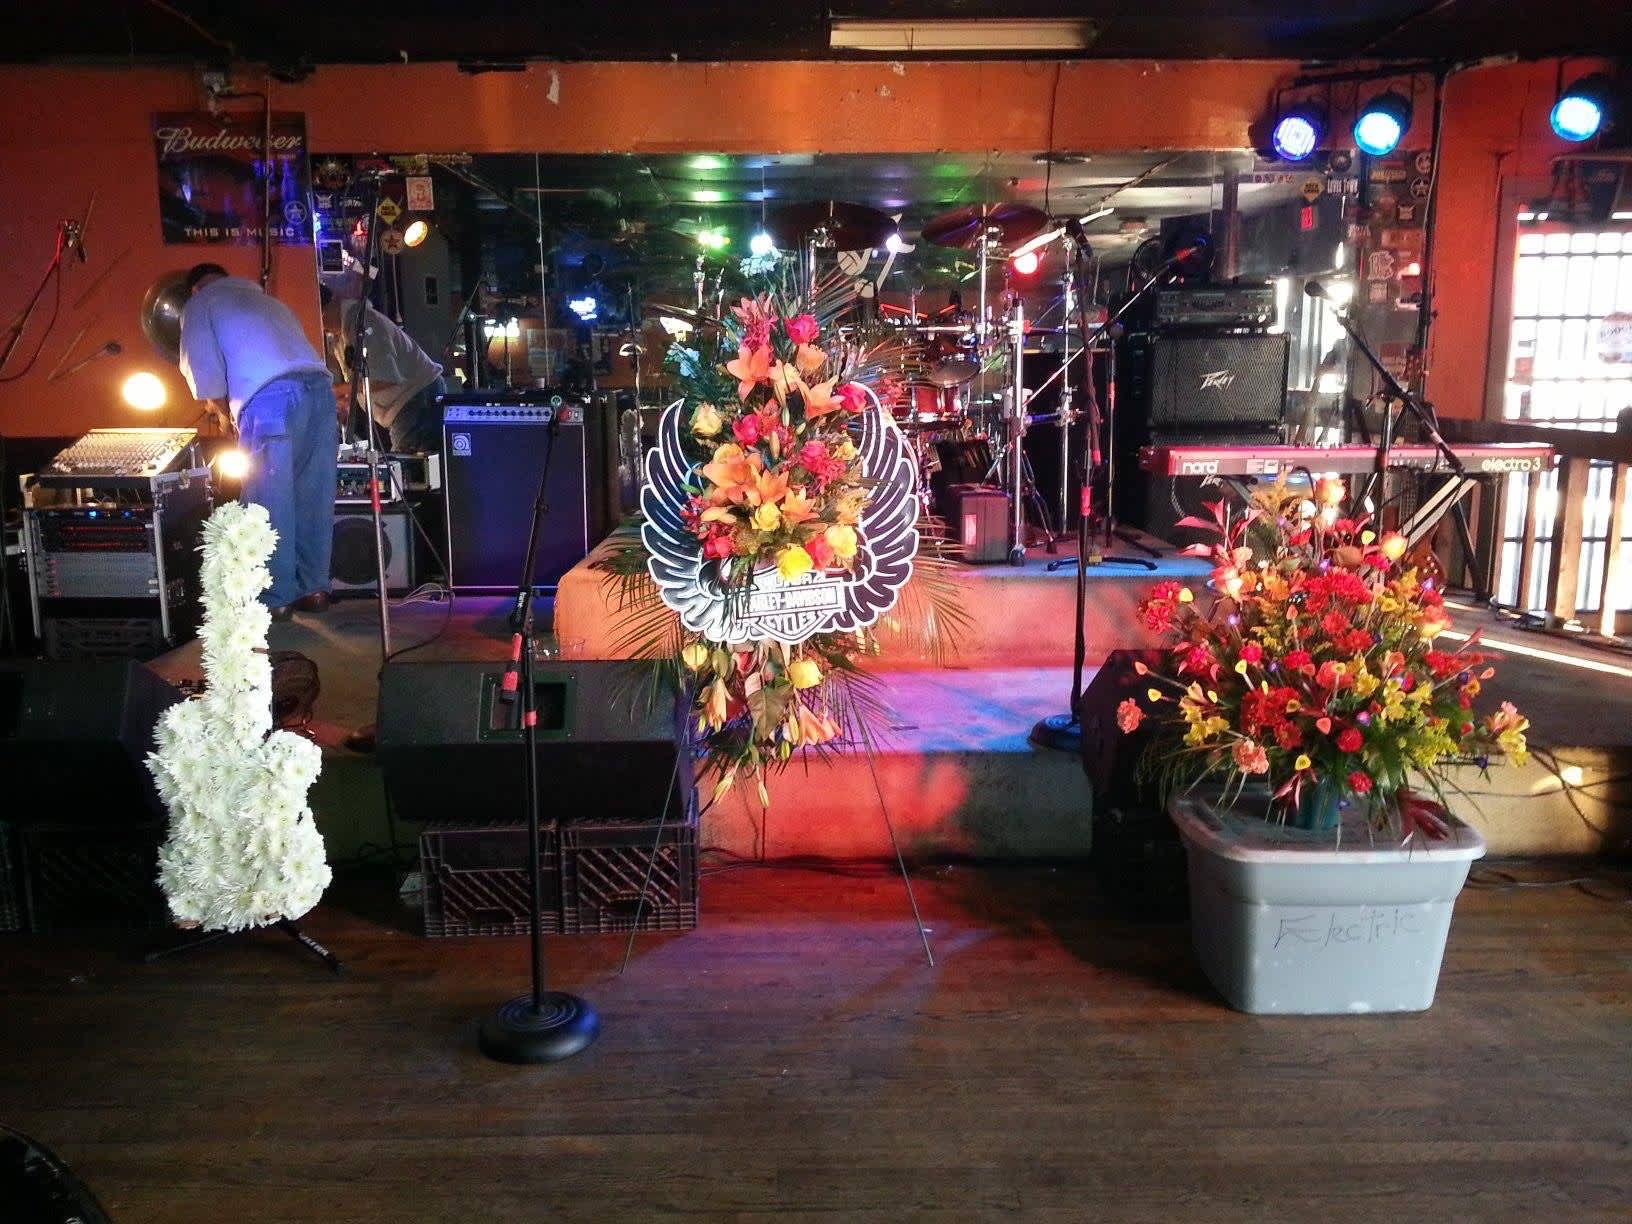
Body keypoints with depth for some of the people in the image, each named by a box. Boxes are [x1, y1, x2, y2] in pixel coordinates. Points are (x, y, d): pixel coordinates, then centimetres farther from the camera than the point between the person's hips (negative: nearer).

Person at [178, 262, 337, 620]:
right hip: (319, 387, 6)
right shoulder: (268, 300, 37)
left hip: (271, 398, -6)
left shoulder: (200, 304, 19)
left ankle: (276, 598, 4)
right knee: (313, 499, 10)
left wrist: (221, 406, 24)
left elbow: (203, 366, 7)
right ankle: (314, 587, 16)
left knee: (271, 503, 0)